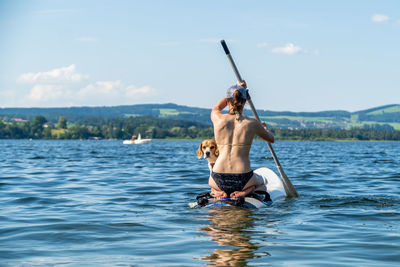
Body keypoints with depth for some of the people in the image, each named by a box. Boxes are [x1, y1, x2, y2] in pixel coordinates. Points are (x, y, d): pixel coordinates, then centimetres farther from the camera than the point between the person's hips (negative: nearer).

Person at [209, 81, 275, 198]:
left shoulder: (218, 119, 0)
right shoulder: (252, 123, -3)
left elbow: (216, 107, 28)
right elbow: (271, 139, 19)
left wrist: (237, 89, 36)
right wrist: (264, 128, 41)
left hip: (219, 180, 1)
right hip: (242, 179, -1)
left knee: (212, 183, 39)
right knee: (261, 184, 34)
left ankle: (218, 191, 3)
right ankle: (246, 191, 1)